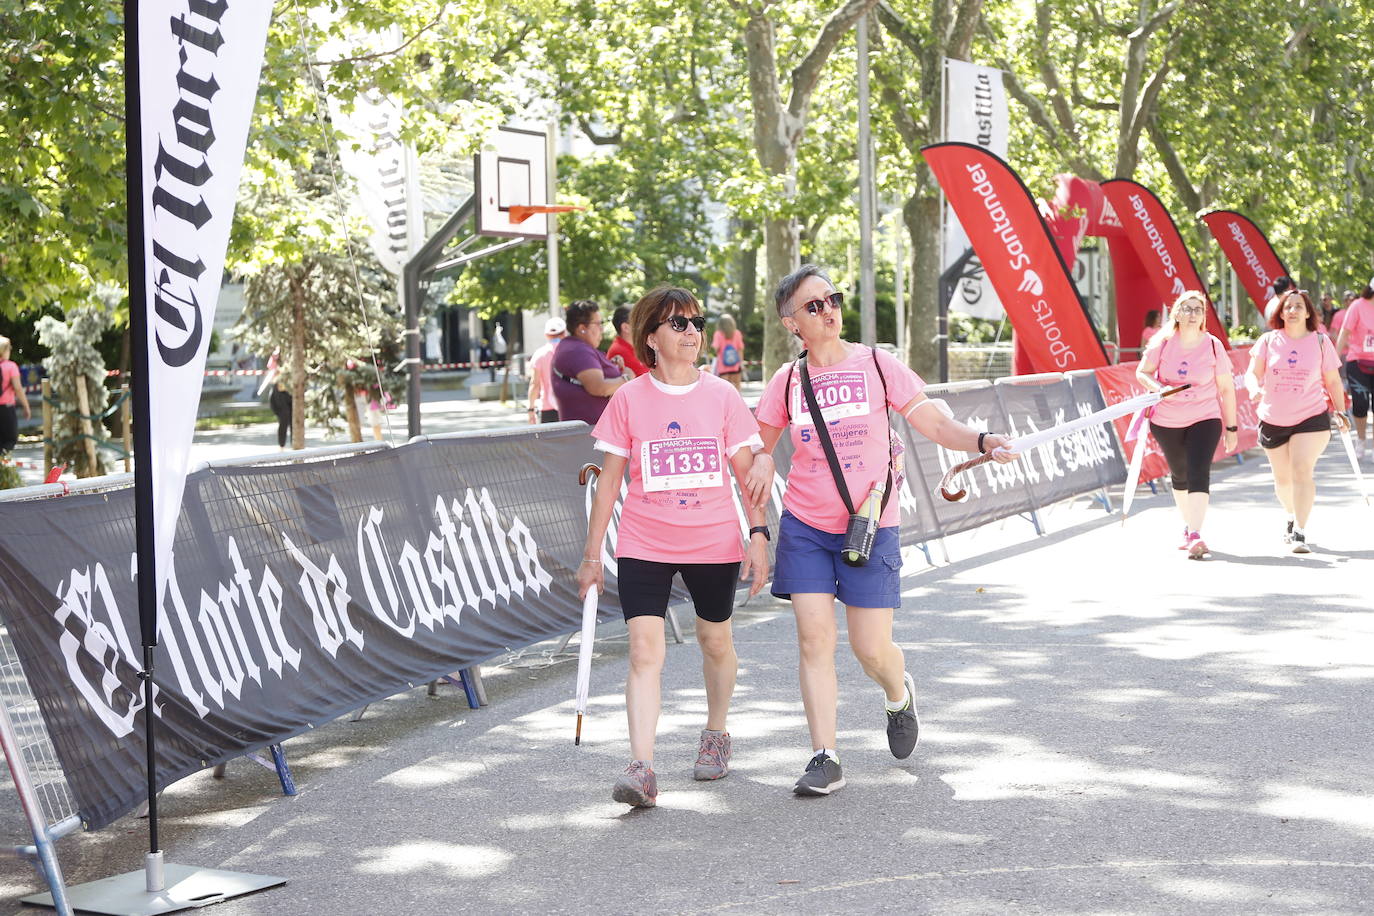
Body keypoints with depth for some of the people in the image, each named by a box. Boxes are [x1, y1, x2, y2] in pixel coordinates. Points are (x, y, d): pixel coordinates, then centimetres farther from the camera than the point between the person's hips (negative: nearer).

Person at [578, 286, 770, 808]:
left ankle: (716, 734, 41)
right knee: (644, 652, -13)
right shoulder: (628, 399, -1)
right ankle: (642, 770, -18)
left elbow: (749, 472, 4)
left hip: (714, 543, 1)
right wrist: (591, 555, 2)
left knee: (715, 642, 16)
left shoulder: (721, 396, 1)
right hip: (643, 545, -1)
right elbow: (609, 480, 3)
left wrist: (759, 534, -6)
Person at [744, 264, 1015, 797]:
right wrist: (763, 459, -8)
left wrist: (981, 442, -20)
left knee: (871, 648, 0)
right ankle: (825, 760, 1)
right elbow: (758, 442, 15)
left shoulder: (877, 365, -2)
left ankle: (899, 695, 36)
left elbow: (933, 422, -3)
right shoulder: (787, 382, 3)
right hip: (805, 527, 2)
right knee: (814, 638, -6)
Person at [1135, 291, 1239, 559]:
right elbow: (1141, 372, 3)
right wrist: (1159, 388, -19)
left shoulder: (1213, 346, -7)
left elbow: (1226, 389, -2)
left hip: (1205, 419, -2)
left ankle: (1195, 535, -26)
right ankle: (1188, 527, 35)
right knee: (1179, 476, 15)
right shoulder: (1163, 344, -5)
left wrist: (1231, 428, -1)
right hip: (1166, 422, 2)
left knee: (1198, 473, -19)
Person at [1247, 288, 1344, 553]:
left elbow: (1332, 381, 7)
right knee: (1282, 477, 14)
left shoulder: (1320, 342, 0)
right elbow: (1253, 372, -1)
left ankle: (1299, 533, -21)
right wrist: (1255, 388, -23)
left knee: (1302, 471, -19)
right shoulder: (1269, 340, -1)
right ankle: (1293, 518, 42)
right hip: (1273, 420, 2)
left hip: (1311, 418, -2)